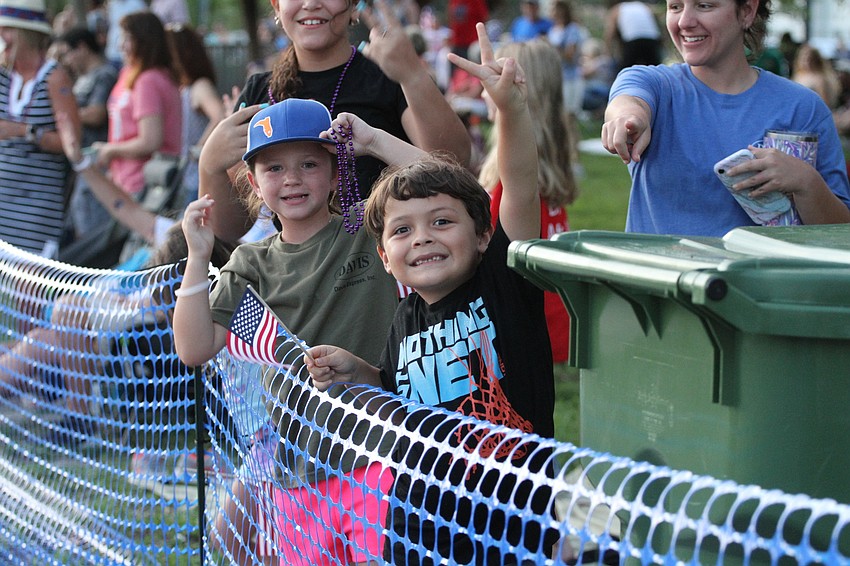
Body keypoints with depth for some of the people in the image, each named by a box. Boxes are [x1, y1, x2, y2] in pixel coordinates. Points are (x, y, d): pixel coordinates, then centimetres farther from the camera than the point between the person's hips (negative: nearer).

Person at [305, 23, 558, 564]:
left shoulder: (503, 283, -7)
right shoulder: (405, 323, 6)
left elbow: (521, 187, -21)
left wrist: (511, 106, -35)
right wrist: (357, 373, 6)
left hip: (507, 509, -5)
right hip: (421, 510, 5)